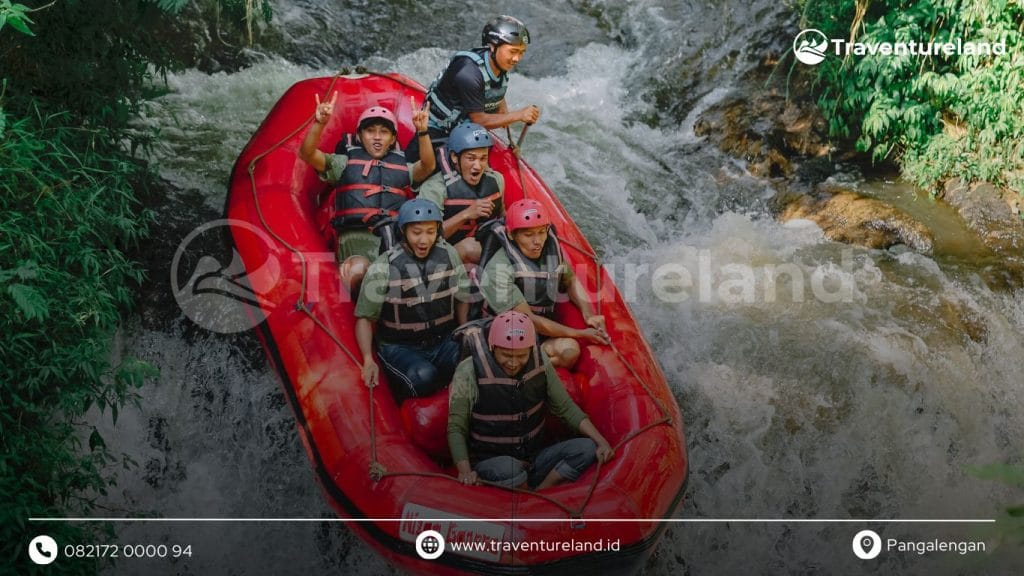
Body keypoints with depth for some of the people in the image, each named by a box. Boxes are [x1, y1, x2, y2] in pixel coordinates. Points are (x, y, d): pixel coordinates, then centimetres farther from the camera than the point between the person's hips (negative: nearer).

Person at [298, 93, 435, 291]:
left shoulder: (402, 167, 24)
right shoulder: (345, 163, 20)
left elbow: (427, 166, 3)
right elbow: (307, 154, 6)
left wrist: (422, 132, -13)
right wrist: (319, 123, -12)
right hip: (357, 237, -2)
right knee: (358, 271, -34)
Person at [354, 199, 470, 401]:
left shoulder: (448, 254, 0)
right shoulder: (384, 267, -12)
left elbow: (462, 299, 12)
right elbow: (365, 317, -7)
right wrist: (368, 360, -20)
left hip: (443, 342, 4)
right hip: (400, 347, -3)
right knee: (423, 377, -34)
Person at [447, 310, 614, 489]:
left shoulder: (540, 363, -4)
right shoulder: (469, 373, -17)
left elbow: (565, 407, 4)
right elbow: (456, 429, -12)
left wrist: (600, 441, -8)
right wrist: (465, 471, -28)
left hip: (534, 457, 4)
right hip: (490, 463, -4)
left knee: (587, 448, -17)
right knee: (509, 470, -38)